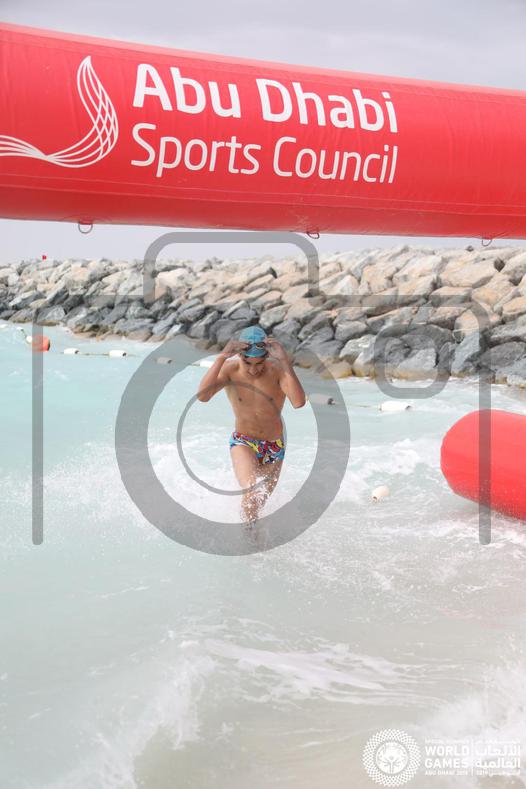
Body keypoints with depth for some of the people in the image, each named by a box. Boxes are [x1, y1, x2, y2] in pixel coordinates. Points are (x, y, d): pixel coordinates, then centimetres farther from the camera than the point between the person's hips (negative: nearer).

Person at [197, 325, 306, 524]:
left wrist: (285, 361, -44)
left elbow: (299, 402, -38)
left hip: (274, 449, 1)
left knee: (257, 503, 17)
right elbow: (202, 396, -33)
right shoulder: (229, 369, -17)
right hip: (243, 442, -1)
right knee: (252, 491, -29)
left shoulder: (278, 369, -22)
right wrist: (222, 357, -40)